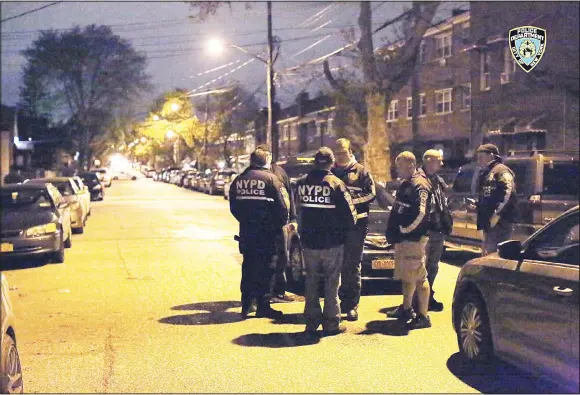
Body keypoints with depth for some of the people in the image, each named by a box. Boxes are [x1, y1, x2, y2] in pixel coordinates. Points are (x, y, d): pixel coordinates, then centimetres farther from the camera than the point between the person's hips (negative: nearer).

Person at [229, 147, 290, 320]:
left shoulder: (239, 180, 8)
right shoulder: (270, 178, -10)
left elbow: (233, 206, 11)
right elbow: (283, 205, -13)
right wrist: (281, 222, 3)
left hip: (246, 232, 5)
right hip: (266, 232, -5)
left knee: (248, 266, 14)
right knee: (265, 268, 1)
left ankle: (246, 305, 17)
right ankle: (263, 306, 2)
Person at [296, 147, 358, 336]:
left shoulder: (302, 183, -1)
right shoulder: (336, 184, -12)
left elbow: (298, 209, 6)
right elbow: (350, 213, -11)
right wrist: (343, 228, 7)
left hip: (309, 242, 3)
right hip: (332, 243, -3)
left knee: (311, 282, 13)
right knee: (332, 282, 6)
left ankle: (312, 322, 16)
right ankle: (331, 322, 8)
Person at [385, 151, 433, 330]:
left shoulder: (420, 185, -15)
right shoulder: (405, 184, 17)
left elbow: (420, 213, -24)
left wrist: (404, 229, -17)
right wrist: (393, 231, 13)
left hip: (414, 239, -11)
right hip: (403, 239, 11)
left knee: (419, 276, -7)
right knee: (406, 275, 21)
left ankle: (423, 316, -4)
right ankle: (406, 309, 34)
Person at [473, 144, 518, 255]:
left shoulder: (502, 171, -8)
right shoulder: (485, 174, 23)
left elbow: (508, 193, -23)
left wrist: (496, 214, -26)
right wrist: (476, 205, 10)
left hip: (500, 223, -10)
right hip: (489, 223, 10)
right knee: (486, 253, 14)